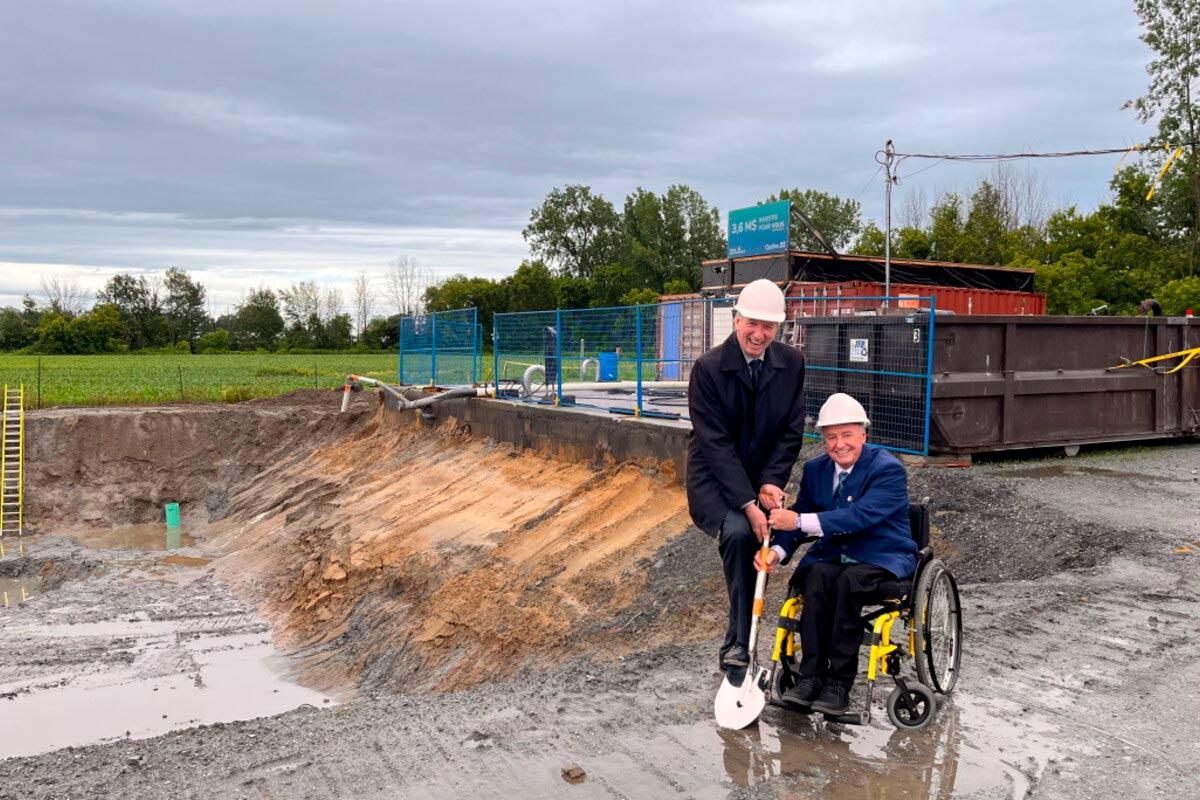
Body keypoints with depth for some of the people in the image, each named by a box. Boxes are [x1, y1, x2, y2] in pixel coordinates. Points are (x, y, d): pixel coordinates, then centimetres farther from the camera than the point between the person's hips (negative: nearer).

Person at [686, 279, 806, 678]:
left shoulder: (792, 363, -5)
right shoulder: (708, 368, -17)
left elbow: (792, 431, -1)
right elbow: (715, 443, -20)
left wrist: (771, 482, -15)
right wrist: (747, 503, -26)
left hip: (763, 479, 4)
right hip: (716, 478, -4)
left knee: (761, 544, -4)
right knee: (737, 533, -28)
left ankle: (736, 645, 16)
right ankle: (740, 642, -18)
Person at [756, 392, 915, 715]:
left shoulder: (889, 470, -12)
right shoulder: (815, 469, 8)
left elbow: (860, 516, -27)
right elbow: (798, 516, 6)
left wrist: (800, 521, -32)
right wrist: (777, 551, -15)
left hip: (882, 559, -4)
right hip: (832, 555, 4)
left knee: (848, 580, -35)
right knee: (816, 576, -30)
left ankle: (839, 682, -25)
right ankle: (810, 675, -25)